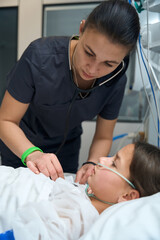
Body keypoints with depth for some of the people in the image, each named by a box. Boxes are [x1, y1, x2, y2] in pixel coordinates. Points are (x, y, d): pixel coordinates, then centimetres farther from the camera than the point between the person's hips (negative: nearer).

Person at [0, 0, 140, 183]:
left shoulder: (116, 81, -23)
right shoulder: (39, 56, -33)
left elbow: (103, 137, -9)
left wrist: (92, 164, -30)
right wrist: (31, 153, -44)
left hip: (66, 147, 2)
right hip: (19, 145, -1)